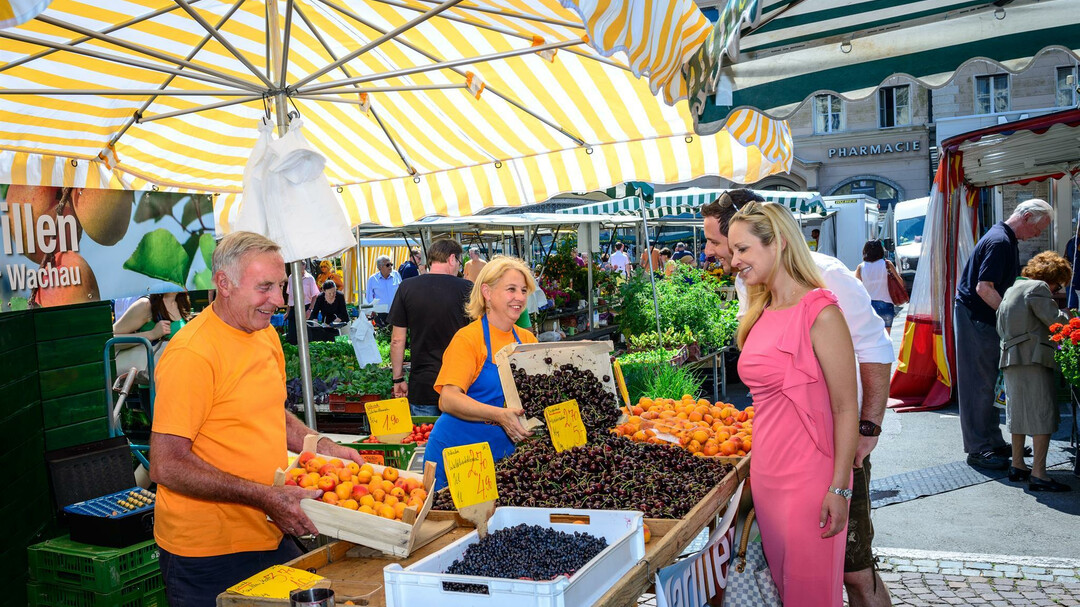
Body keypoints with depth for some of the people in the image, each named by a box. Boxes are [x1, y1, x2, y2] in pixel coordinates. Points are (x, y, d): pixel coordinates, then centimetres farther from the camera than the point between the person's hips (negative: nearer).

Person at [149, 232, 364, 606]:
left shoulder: (266, 334, 6)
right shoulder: (192, 353, -21)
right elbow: (166, 465, -23)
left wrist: (324, 447, 6)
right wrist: (265, 497, -25)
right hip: (206, 554, -8)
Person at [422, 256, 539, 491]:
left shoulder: (527, 340, 8)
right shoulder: (468, 337, -11)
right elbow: (448, 399, -20)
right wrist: (499, 415, -31)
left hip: (503, 453, 5)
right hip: (457, 451, -5)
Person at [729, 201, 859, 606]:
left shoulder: (819, 313, -15)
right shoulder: (761, 313, 8)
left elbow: (846, 408, -15)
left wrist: (839, 488, -17)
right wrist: (760, 460, 13)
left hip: (808, 477, -7)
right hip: (766, 472, 7)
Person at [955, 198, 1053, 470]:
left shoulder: (1007, 240, 15)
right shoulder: (1000, 241, -18)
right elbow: (984, 288, -24)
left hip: (985, 318, 10)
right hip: (974, 318, -10)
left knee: (990, 382, 14)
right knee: (979, 383, -5)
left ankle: (993, 442, 23)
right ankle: (978, 449, 1)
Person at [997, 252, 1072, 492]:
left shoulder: (1010, 291, 21)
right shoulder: (1038, 288, -5)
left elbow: (1001, 329, 21)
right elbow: (1055, 320, -11)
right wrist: (1070, 317, 8)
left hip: (1011, 359, 9)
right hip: (1033, 359, -9)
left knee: (1019, 413, 16)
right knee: (1043, 415, -7)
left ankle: (1017, 466, 23)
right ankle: (1038, 474, -9)